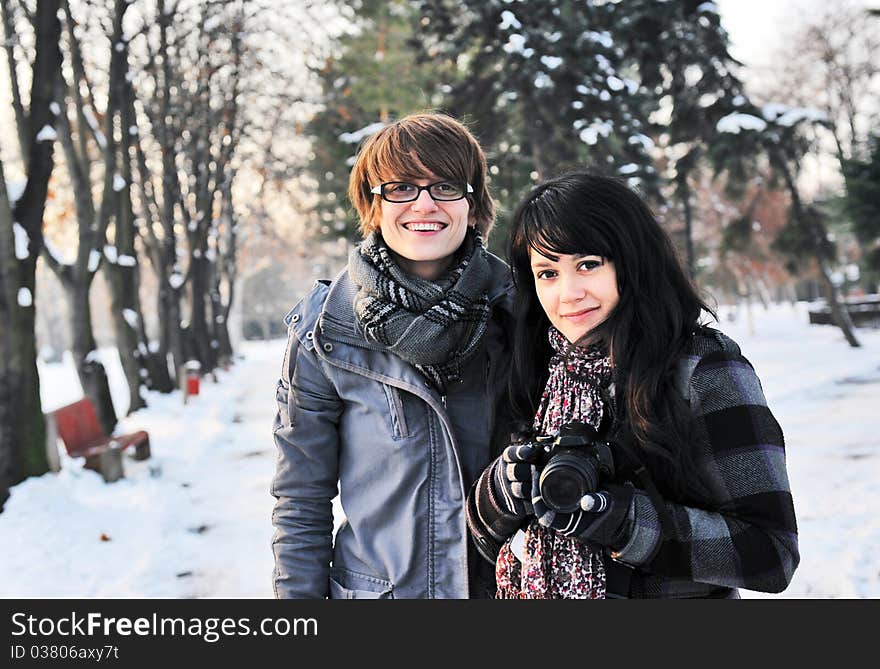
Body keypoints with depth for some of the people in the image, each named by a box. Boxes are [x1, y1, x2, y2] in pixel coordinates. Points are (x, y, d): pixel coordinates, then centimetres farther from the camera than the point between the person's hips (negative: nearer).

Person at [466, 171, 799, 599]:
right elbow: (492, 543, 0)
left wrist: (627, 520, -29)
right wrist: (506, 484, -20)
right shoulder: (542, 374, -4)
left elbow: (772, 553, -20)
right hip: (535, 594, 4)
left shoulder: (705, 371, -17)